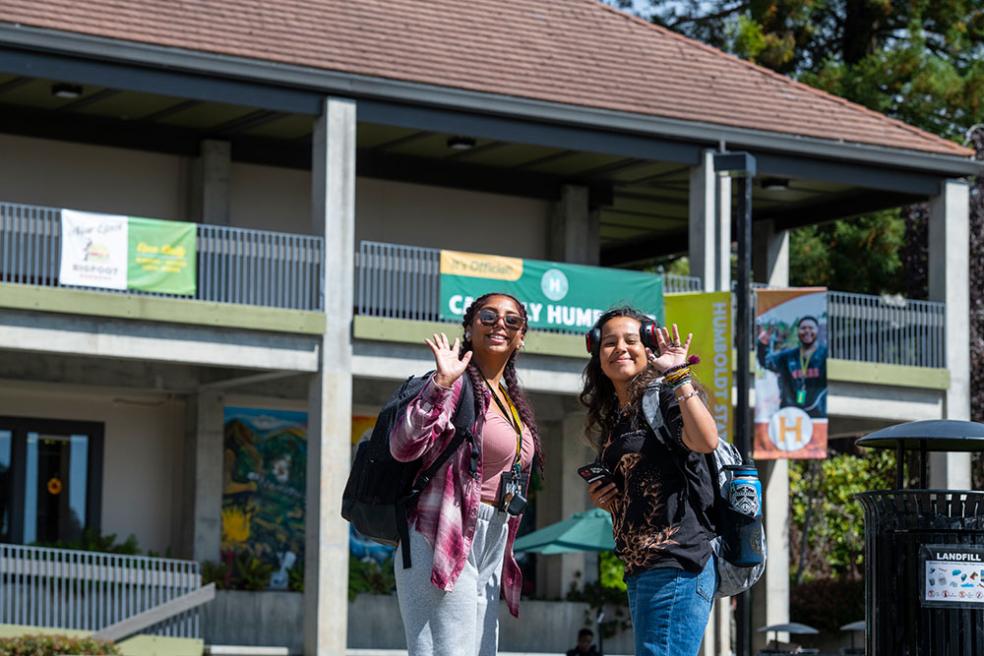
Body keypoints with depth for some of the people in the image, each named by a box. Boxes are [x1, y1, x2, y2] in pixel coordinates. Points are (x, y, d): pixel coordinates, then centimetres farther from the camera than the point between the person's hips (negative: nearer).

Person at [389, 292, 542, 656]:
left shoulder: (513, 403, 19)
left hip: (490, 549, 9)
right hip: (445, 543, -9)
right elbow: (404, 446, -22)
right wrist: (441, 383, -30)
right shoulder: (458, 385, -8)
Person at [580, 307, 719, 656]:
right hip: (639, 573, 10)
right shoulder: (613, 418, 21)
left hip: (677, 566, -10)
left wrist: (677, 374, -23)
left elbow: (705, 441, -26)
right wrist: (603, 500, 9)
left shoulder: (662, 398, -5)